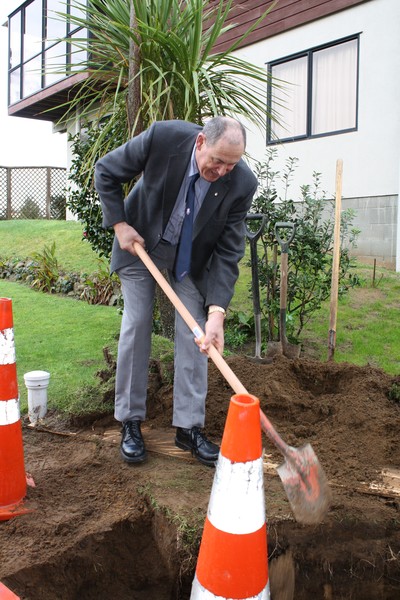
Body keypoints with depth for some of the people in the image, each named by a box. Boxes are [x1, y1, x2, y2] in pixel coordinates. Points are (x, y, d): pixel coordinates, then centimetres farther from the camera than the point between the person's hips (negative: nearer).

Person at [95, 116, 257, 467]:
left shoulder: (242, 184, -25)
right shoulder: (163, 137, -28)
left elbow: (228, 253, -21)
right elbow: (106, 172, -12)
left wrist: (217, 311, -30)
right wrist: (120, 224, -17)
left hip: (193, 257, 1)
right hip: (141, 241, -1)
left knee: (195, 336, -4)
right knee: (136, 328, -1)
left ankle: (190, 427, 8)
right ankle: (131, 422, 12)